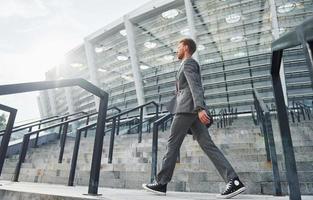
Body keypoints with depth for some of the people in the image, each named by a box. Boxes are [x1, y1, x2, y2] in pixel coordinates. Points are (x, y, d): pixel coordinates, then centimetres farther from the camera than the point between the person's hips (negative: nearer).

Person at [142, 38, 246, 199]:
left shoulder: (188, 63, 0)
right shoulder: (191, 66, 31)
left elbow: (195, 86, -17)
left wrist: (200, 108, -29)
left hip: (188, 107, -10)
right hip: (192, 109, 10)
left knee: (173, 144, -5)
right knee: (207, 145, -2)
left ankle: (161, 183, 3)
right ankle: (233, 181, -10)